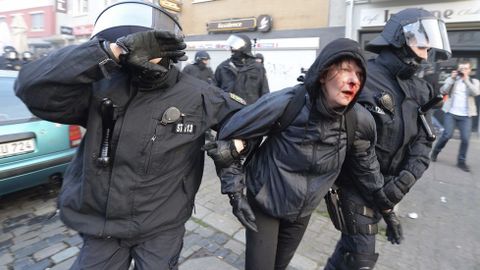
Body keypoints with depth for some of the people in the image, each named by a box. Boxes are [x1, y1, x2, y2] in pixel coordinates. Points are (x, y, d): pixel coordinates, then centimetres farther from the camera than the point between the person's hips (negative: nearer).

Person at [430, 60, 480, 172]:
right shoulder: (451, 79, 9)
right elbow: (443, 91, -6)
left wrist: (466, 79, -12)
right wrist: (452, 78, -11)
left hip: (466, 115, 1)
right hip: (451, 113, -1)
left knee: (465, 138, -5)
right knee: (447, 135, -9)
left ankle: (461, 161, 8)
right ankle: (435, 152, 14)